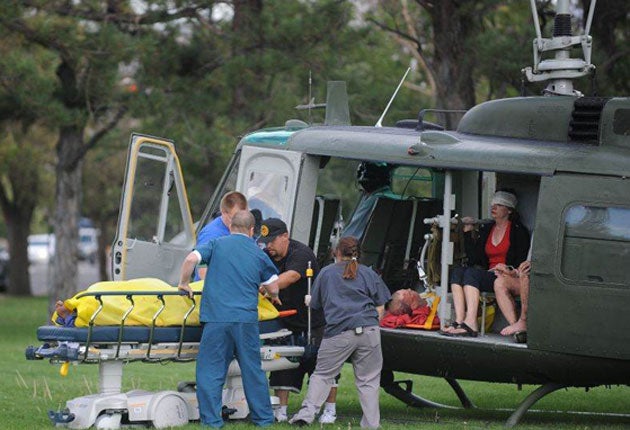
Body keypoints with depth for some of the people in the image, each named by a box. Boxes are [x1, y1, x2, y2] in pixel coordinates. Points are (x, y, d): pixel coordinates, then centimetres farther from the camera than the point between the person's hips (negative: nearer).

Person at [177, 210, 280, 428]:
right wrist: (272, 296, 40)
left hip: (217, 318, -2)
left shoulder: (217, 244, 6)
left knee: (210, 371, 3)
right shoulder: (259, 254, 13)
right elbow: (273, 289, 16)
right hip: (247, 319, 2)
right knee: (253, 370, 12)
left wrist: (184, 284, 8)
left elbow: (191, 259, -8)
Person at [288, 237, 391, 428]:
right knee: (368, 381, 6)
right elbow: (380, 309, 11)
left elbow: (315, 305, 20)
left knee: (322, 375, 10)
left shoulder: (326, 273, 14)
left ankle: (307, 413, -1)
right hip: (369, 331, 1)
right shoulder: (369, 273, 15)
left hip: (338, 332, -1)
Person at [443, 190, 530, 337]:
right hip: (488, 273, 6)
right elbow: (474, 259, 13)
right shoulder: (486, 229, 20)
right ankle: (459, 321, -36)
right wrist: (468, 232, 11)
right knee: (457, 272, -20)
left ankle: (470, 323, -45)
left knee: (471, 274, -30)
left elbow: (521, 263, -2)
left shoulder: (518, 231, 3)